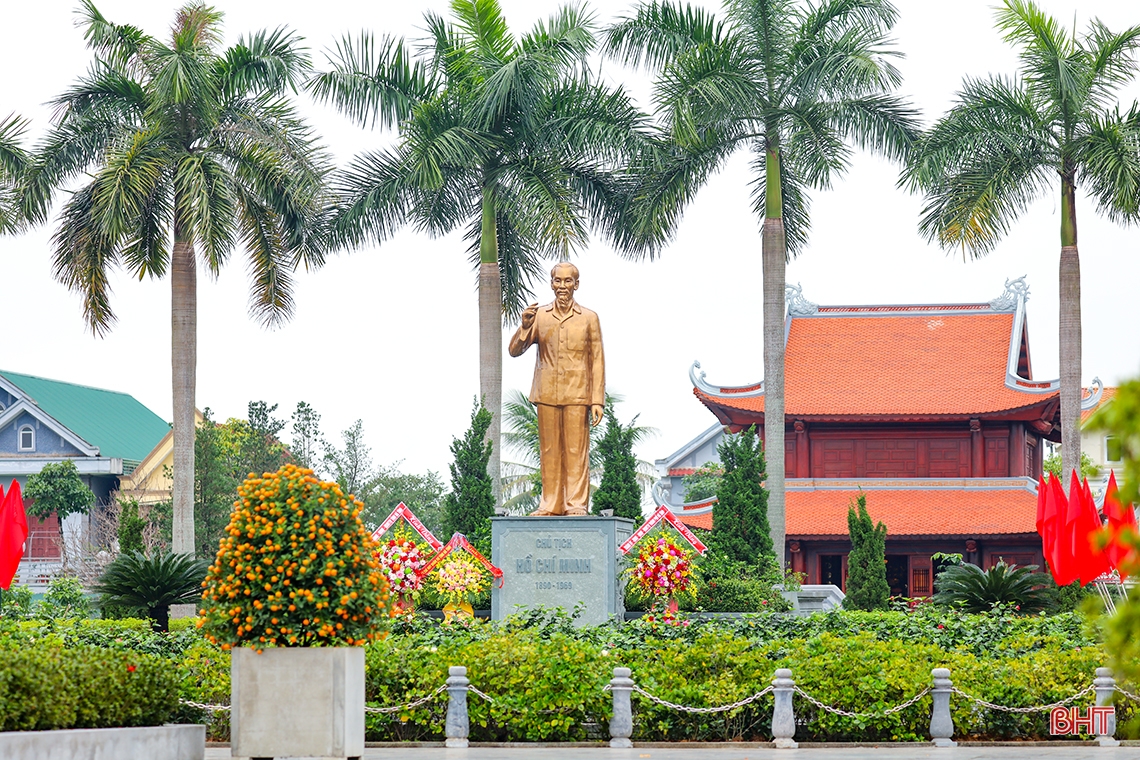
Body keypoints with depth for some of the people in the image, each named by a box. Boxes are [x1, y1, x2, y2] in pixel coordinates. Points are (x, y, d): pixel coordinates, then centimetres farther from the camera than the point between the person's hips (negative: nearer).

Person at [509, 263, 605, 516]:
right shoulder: (539, 316, 8)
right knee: (549, 452, 4)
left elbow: (597, 362, 4)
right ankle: (550, 504, 9)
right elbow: (515, 350, 6)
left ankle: (576, 505, 0)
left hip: (577, 396, -2)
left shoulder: (589, 318, 4)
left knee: (576, 451, -3)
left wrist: (597, 401, -2)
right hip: (547, 394, 2)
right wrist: (525, 326, -12)